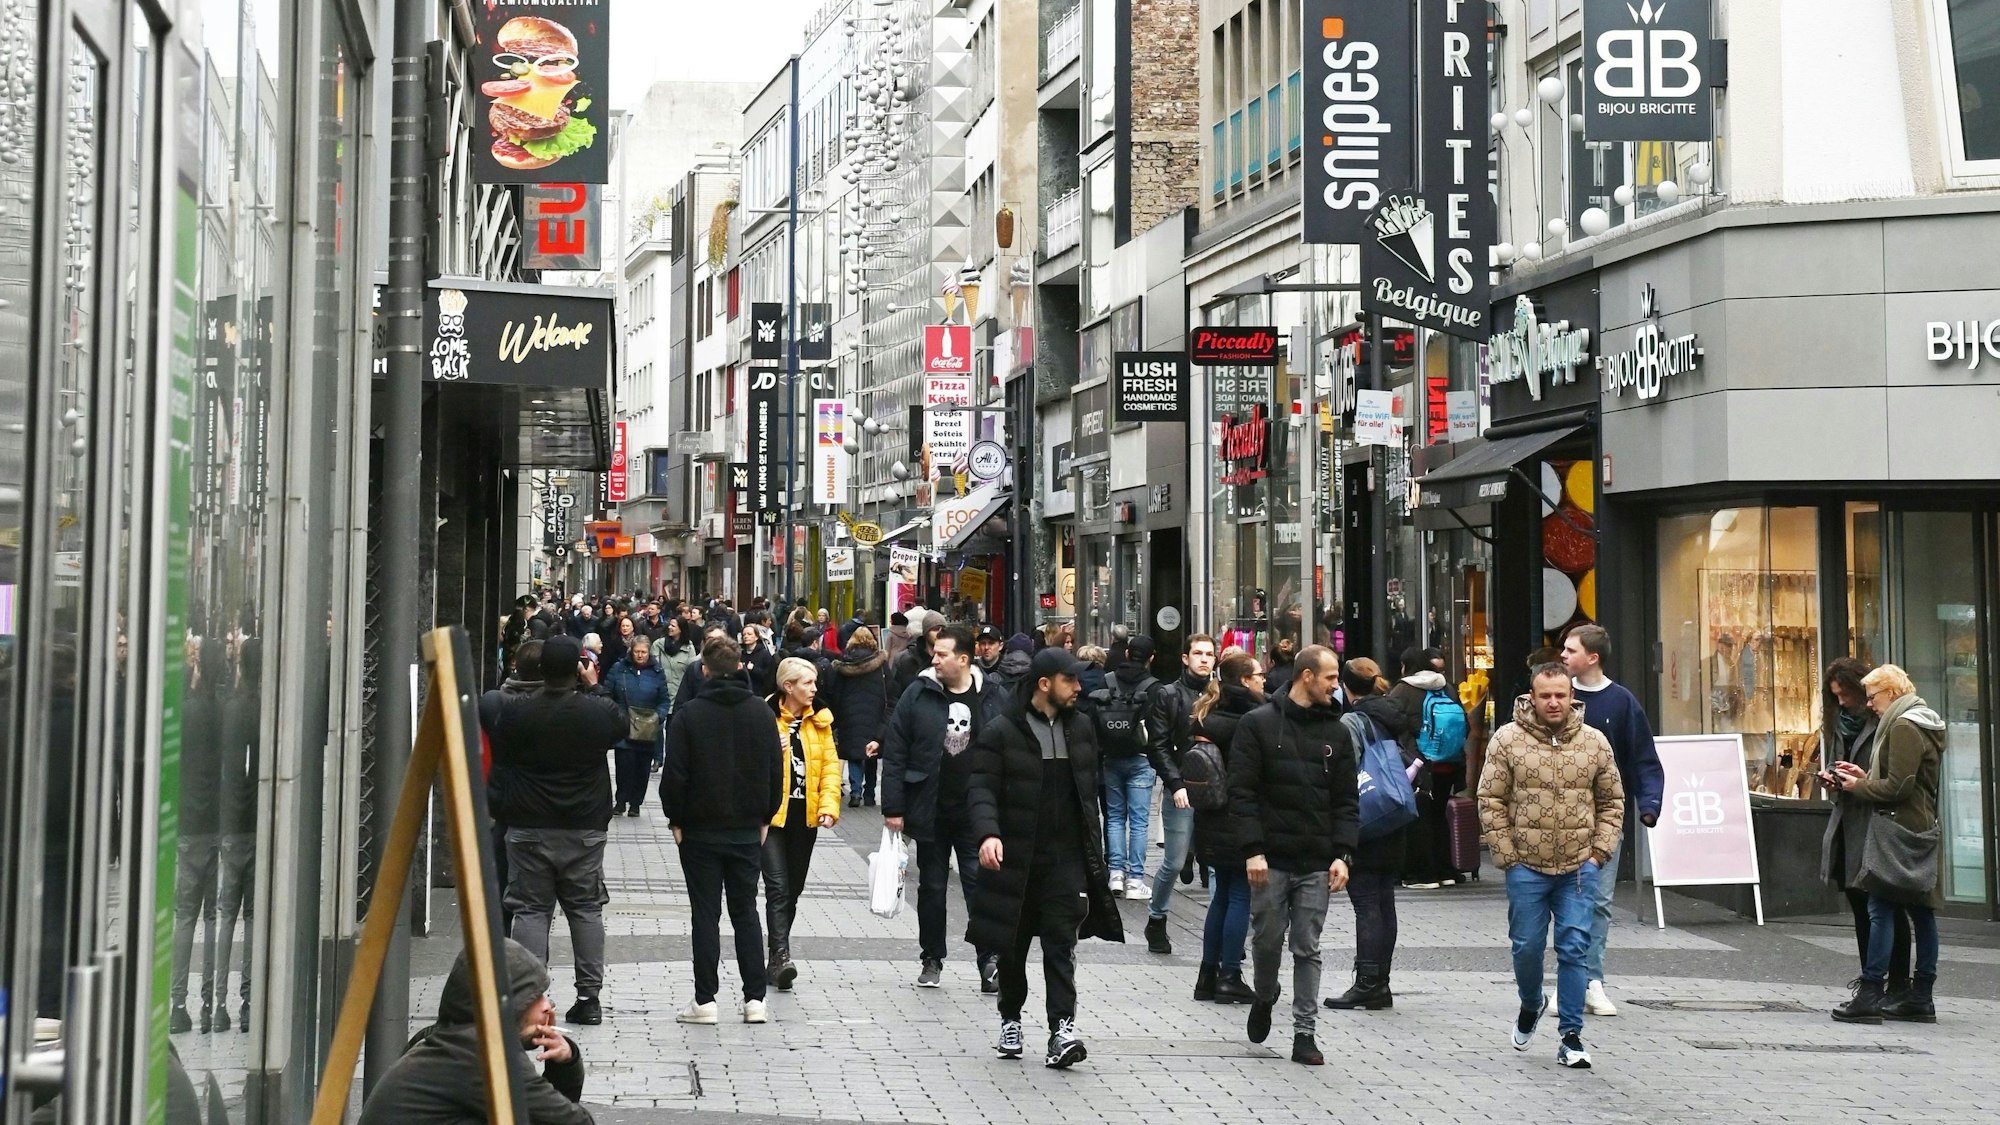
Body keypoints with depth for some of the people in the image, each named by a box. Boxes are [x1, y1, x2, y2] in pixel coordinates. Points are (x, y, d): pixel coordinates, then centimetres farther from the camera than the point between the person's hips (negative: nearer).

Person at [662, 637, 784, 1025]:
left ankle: (705, 1000, 2)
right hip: (748, 830, 3)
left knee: (705, 914, 2)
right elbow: (776, 771, 3)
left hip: (700, 831, -3)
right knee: (745, 912, 10)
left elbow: (675, 774, -10)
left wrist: (676, 819, 1)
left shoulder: (690, 714, -9)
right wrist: (765, 818, 12)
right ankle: (755, 999, 6)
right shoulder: (761, 713, 0)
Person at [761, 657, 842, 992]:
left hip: (806, 815, 5)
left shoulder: (819, 720, 7)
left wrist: (829, 806, -6)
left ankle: (777, 957, 23)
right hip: (772, 814, -5)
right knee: (778, 886, -13)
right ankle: (781, 956, -19)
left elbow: (830, 764, 6)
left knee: (793, 888, 12)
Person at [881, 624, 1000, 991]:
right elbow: (894, 753, -1)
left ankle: (990, 961, 3)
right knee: (931, 887, 12)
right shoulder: (919, 695, -3)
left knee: (981, 884, -3)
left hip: (975, 813, -1)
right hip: (929, 811, 1)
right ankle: (932, 960, 23)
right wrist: (893, 807, -5)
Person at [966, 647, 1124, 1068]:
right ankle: (1010, 1020, 28)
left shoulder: (1080, 728, 10)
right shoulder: (1001, 732, -6)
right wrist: (988, 833, -29)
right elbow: (981, 788, -12)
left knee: (1061, 941, -8)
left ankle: (1062, 1027, -13)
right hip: (1015, 857, -2)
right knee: (1013, 944, 10)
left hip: (1067, 858, 2)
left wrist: (1094, 850, 15)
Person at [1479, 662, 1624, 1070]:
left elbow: (1612, 802, 11)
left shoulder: (1595, 742, 3)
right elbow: (1490, 801, -1)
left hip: (1579, 867, 1)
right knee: (1527, 946, 7)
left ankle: (1571, 1036, 5)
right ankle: (1531, 1003, 37)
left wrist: (1600, 852, 2)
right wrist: (1507, 855, -5)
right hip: (1526, 867, -1)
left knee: (1575, 949, -2)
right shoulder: (1507, 740, -3)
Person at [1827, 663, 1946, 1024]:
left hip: (1898, 831, -11)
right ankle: (1922, 996, 13)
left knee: (1881, 909, -10)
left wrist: (1858, 786, -6)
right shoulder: (1924, 724, 18)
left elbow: (1898, 787, -20)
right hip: (1922, 829, 11)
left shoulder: (1903, 727, -14)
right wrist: (1865, 776, 13)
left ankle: (1870, 995, -11)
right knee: (1921, 911, 10)